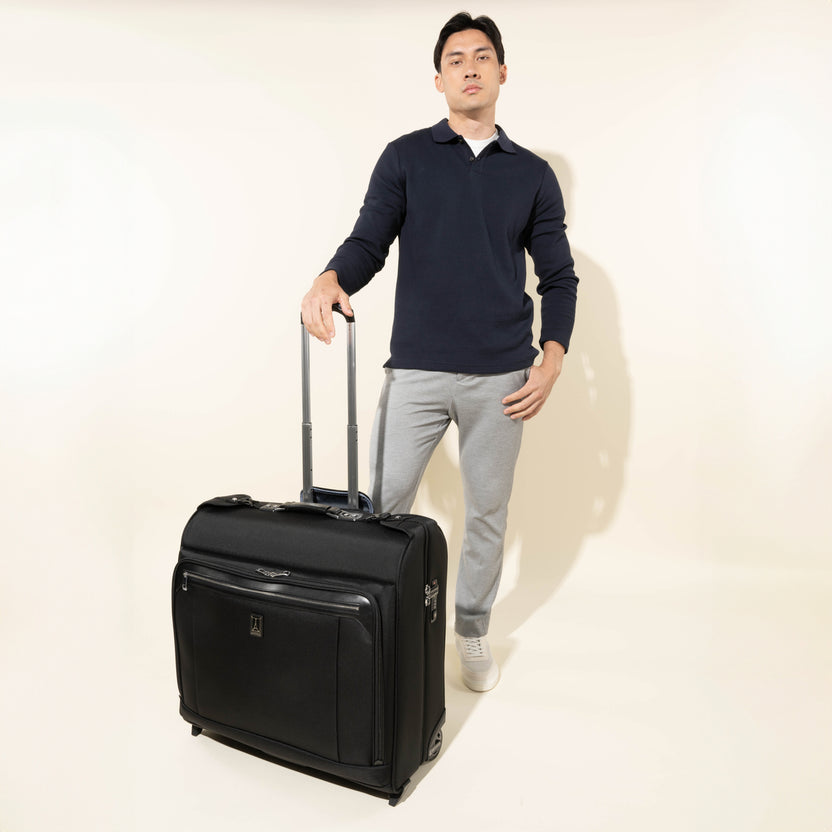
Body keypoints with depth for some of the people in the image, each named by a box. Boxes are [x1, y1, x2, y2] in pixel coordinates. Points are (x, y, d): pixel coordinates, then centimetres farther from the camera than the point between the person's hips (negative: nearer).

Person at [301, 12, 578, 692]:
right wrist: (330, 279, -21)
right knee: (382, 505, -1)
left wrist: (552, 360, -2)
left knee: (488, 512, 11)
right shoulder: (406, 157, 9)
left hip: (501, 377, 2)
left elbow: (558, 276, 11)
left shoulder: (532, 174, 11)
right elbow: (368, 243, 2)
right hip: (416, 369, -1)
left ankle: (473, 631, 31)